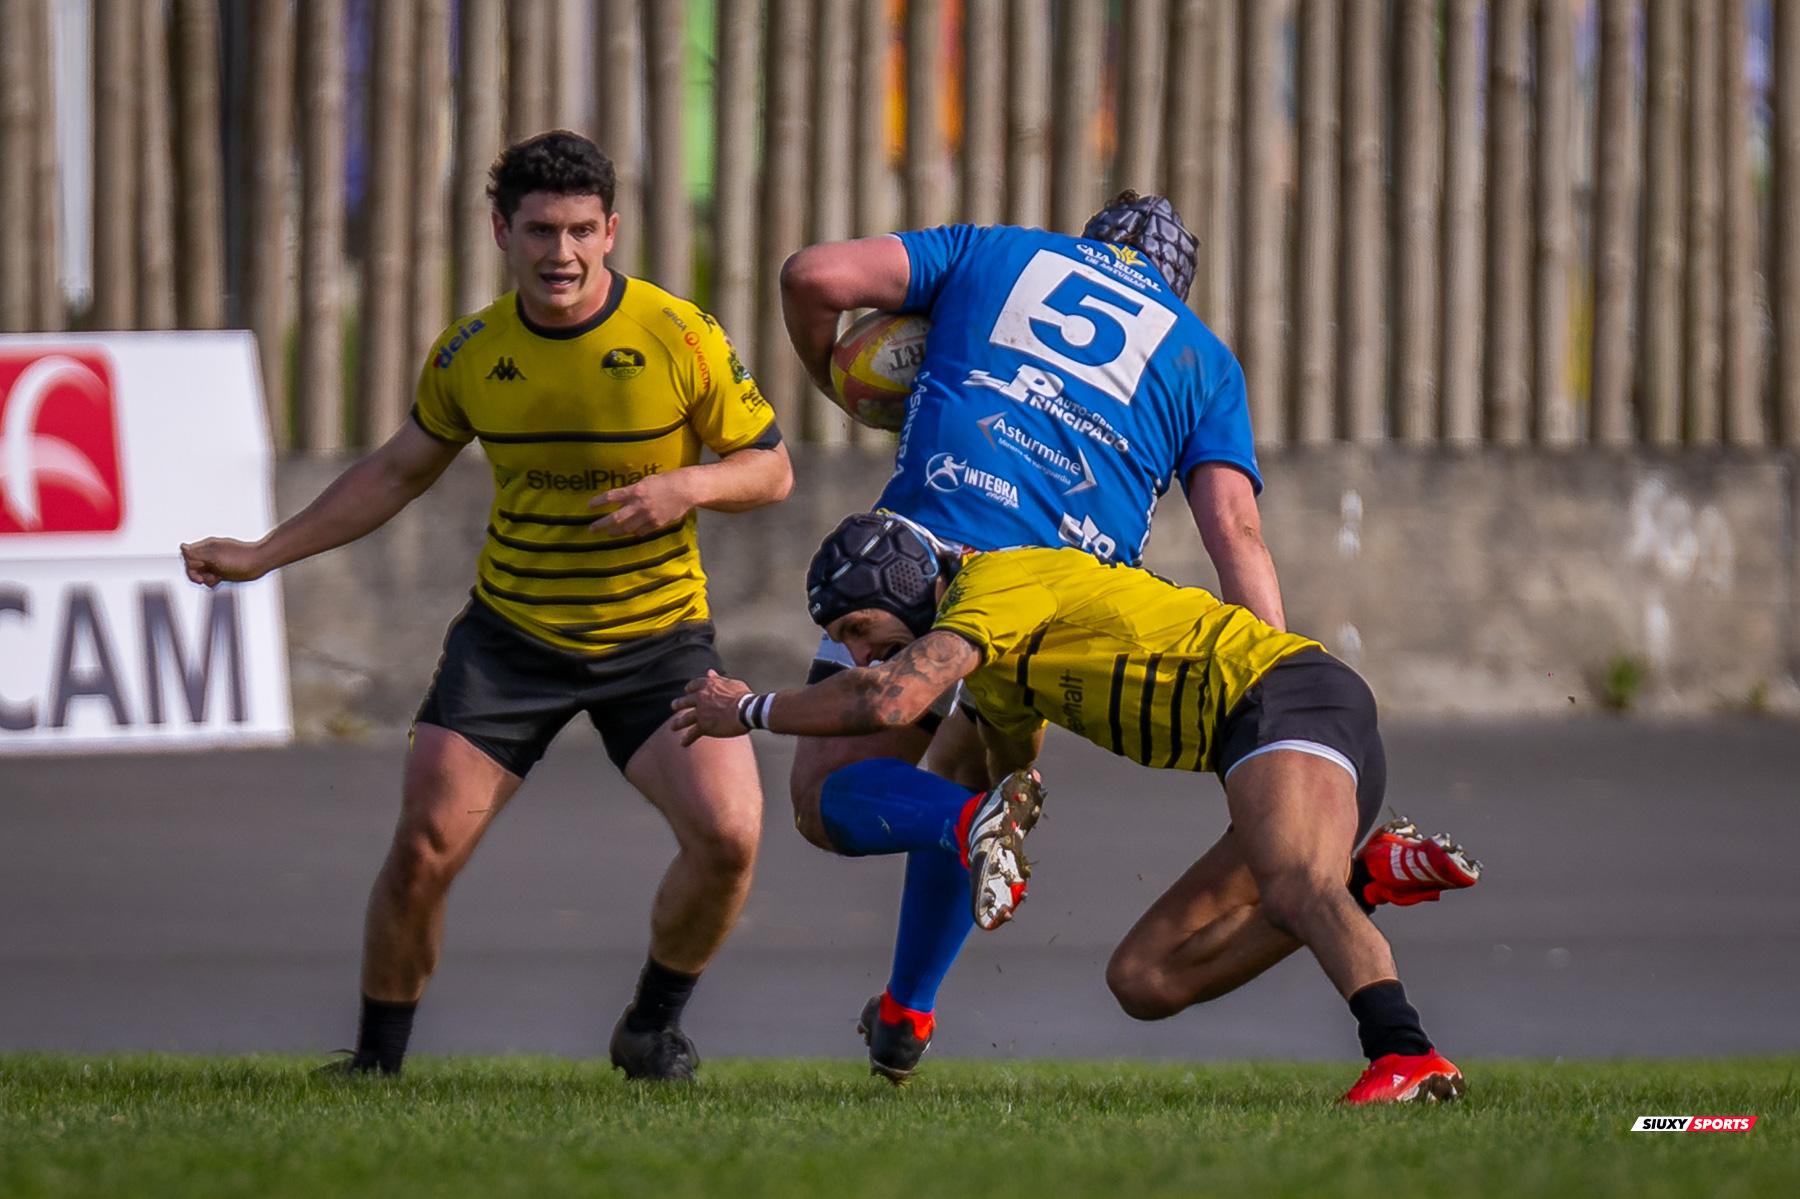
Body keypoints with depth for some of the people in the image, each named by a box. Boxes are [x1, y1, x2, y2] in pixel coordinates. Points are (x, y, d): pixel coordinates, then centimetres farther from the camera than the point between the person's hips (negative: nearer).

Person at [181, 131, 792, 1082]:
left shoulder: (679, 337, -12)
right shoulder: (470, 355, -3)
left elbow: (770, 469, -4)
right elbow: (400, 471, 13)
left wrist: (688, 484, -25)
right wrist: (262, 554, 11)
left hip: (656, 638, -1)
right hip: (509, 633, 2)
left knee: (728, 833, -20)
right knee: (423, 846, -11)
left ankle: (653, 1026, 7)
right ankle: (376, 1058, 10)